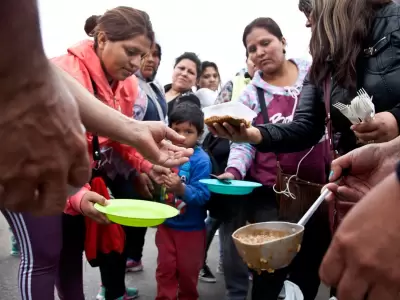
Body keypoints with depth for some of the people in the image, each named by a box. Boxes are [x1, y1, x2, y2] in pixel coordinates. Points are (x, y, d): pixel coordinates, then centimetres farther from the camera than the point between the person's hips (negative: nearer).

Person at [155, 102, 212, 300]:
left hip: (191, 228, -3)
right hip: (166, 224, 3)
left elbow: (202, 196, -26)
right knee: (165, 268, 16)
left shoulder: (201, 160, -19)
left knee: (188, 270, 17)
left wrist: (181, 189, -40)